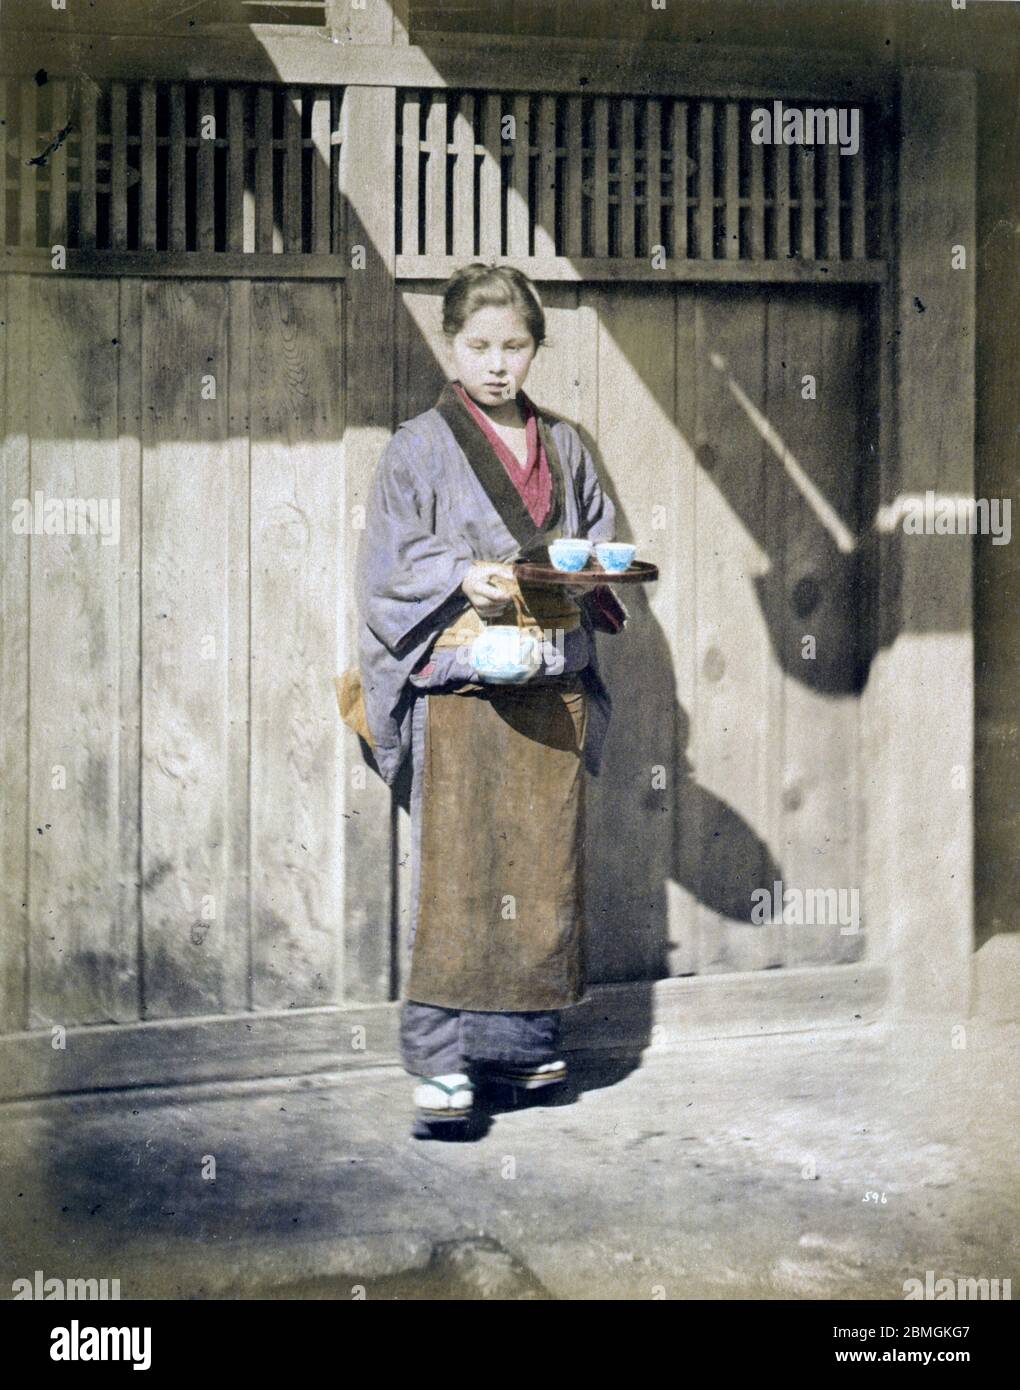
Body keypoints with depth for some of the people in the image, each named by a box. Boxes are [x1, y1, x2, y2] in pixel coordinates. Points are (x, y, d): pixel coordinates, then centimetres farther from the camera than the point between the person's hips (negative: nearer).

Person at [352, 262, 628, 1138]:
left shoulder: (563, 447, 14)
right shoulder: (421, 448, 1)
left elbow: (601, 536, 17)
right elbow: (396, 558, -3)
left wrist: (585, 570, -5)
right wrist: (464, 576, -20)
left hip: (552, 688, 5)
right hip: (460, 685, -4)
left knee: (544, 861, 6)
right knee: (454, 868, -8)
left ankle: (520, 1041, 18)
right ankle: (441, 1064, -5)